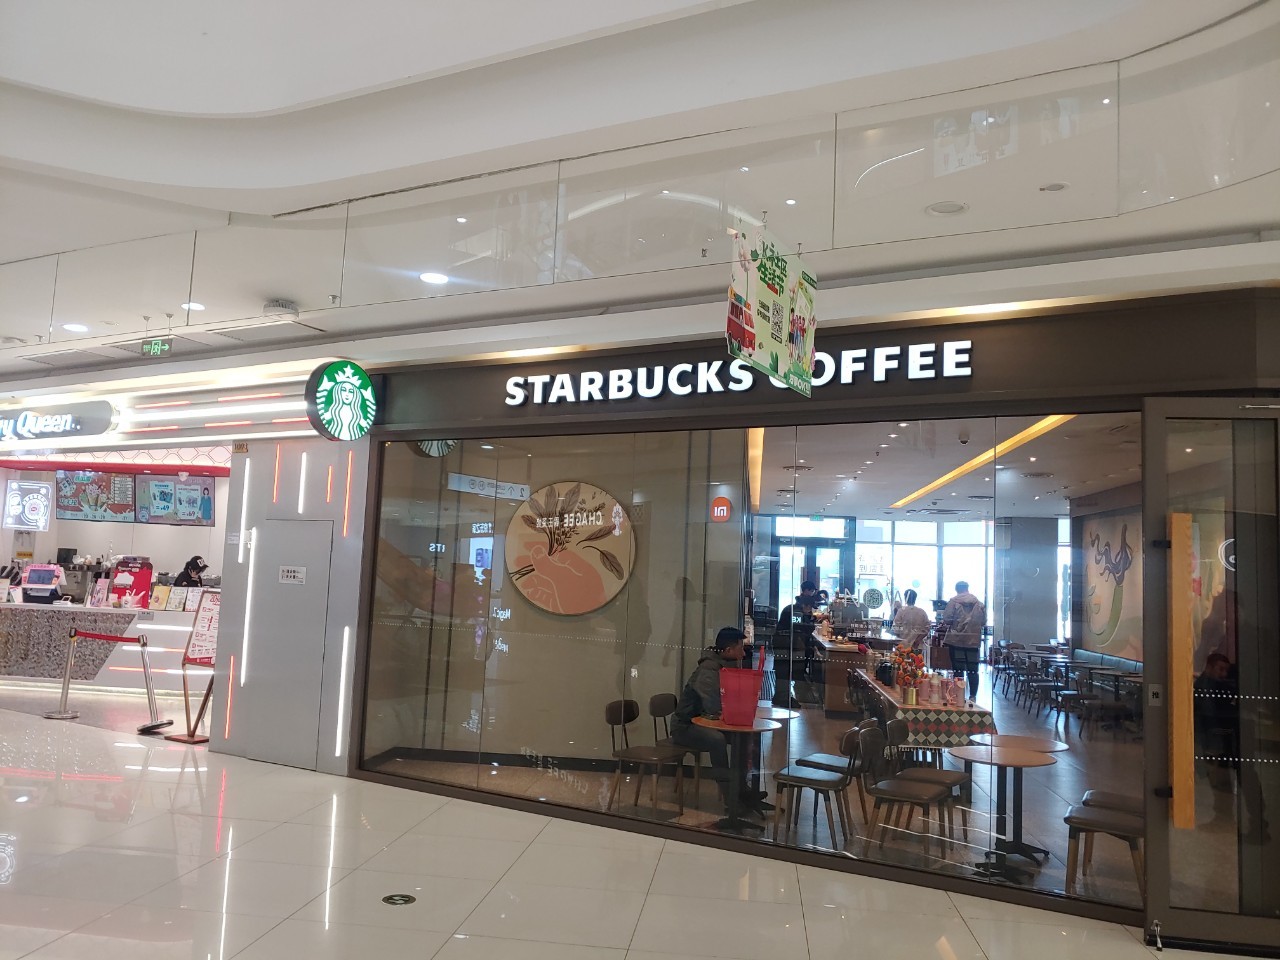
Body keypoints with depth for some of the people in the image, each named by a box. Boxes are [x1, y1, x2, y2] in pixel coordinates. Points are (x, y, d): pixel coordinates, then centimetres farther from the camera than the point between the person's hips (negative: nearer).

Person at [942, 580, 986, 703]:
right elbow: (983, 622, 7)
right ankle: (973, 696, 9)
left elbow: (946, 619, -10)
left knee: (958, 669, 3)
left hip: (956, 639, -3)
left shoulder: (953, 601, -7)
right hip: (973, 640, 3)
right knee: (973, 670, 8)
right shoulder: (979, 603, 4)